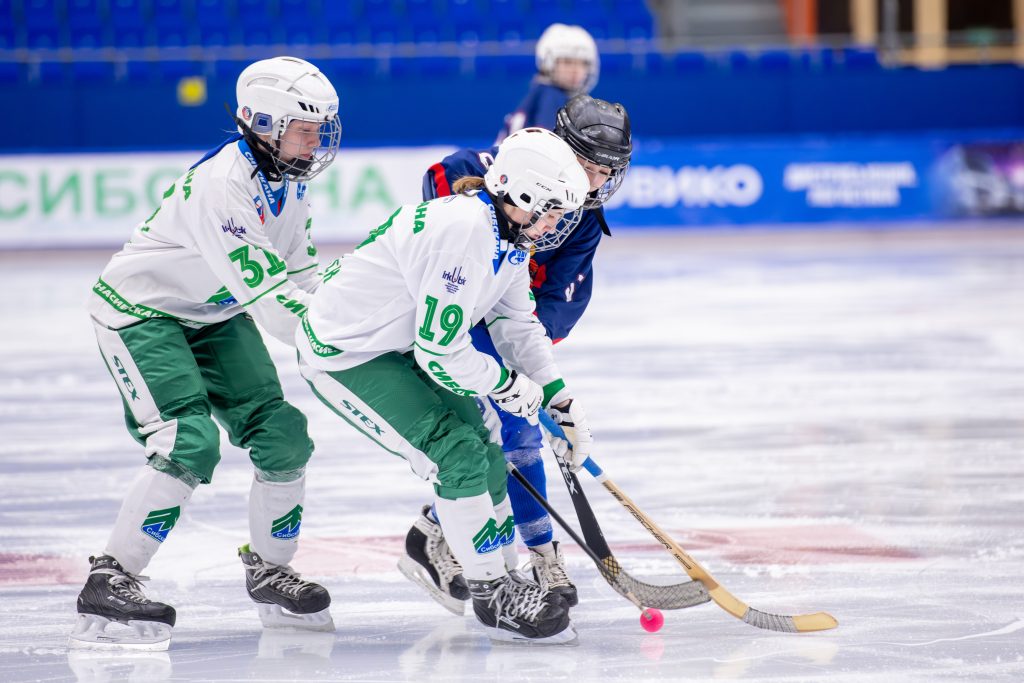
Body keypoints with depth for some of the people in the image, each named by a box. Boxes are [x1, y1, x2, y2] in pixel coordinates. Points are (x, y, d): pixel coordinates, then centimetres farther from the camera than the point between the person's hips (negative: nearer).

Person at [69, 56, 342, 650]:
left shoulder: (289, 178, -1)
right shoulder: (224, 183, -31)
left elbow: (303, 274, 9)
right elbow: (268, 295, -35)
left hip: (214, 315, 9)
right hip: (140, 311, -9)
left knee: (283, 434, -1)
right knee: (191, 444, -24)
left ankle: (270, 571, 19)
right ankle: (110, 582, -16)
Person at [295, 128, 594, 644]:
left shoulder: (510, 236, 1)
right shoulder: (463, 230, -31)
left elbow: (516, 325, 14)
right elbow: (440, 350, -29)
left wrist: (561, 401, 8)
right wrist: (509, 386, -14)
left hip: (401, 346, 10)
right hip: (343, 355, -10)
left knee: (482, 452, 12)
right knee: (458, 455, -15)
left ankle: (503, 577, 27)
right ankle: (491, 594, -3)